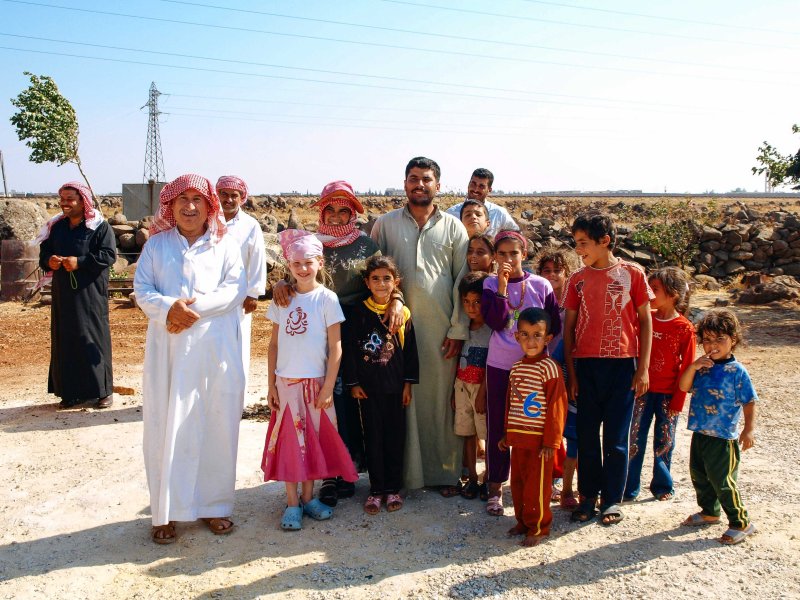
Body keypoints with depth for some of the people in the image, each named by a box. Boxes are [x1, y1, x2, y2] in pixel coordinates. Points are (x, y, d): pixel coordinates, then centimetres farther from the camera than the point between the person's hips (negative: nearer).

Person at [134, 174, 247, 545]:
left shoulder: (225, 245, 9)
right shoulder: (156, 244, 12)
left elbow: (235, 288, -3)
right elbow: (142, 289, 3)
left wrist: (198, 306, -17)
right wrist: (170, 307, -18)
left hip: (215, 349, 0)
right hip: (168, 348, 1)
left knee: (216, 426, 3)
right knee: (166, 427, 2)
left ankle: (212, 504, 17)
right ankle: (165, 511, 12)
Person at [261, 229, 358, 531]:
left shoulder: (327, 298, -6)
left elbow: (335, 348, -7)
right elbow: (274, 344, 6)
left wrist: (328, 387, -9)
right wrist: (271, 384, 2)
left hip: (316, 381, -1)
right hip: (286, 381, 2)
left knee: (314, 438, 8)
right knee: (289, 439, 5)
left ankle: (308, 496, 23)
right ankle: (292, 502, 15)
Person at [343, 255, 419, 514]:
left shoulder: (403, 314, 1)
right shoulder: (358, 313, -3)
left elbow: (410, 350, 4)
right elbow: (350, 349, -1)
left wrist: (408, 383, 2)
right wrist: (353, 383, -3)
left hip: (395, 386, 1)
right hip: (368, 388, -1)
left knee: (395, 437, 8)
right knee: (373, 437, 6)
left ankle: (393, 488, 20)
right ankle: (376, 489, 17)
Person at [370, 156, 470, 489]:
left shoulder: (453, 227, 7)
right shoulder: (385, 224, 7)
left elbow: (463, 281, 5)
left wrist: (458, 329, -1)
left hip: (440, 330, 0)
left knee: (440, 398, 5)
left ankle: (444, 471, 19)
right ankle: (403, 471, 15)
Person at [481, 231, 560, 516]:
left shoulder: (540, 285, 0)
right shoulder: (491, 284, 1)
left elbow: (554, 324, 3)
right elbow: (495, 321, -13)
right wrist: (502, 286, -15)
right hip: (500, 365, 0)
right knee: (497, 425, 7)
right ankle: (496, 487, 18)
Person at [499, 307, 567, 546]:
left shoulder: (549, 368, -14)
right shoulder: (516, 368, 9)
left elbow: (557, 407, -15)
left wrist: (551, 441, -16)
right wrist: (507, 435, 17)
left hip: (540, 440, -7)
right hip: (518, 438, 7)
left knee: (537, 485, 1)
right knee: (518, 482, 15)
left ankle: (538, 527, 16)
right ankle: (523, 521, 31)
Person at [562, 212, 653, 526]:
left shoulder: (632, 273, -2)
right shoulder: (577, 279, 5)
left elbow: (645, 322, 1)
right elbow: (569, 327, 7)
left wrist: (643, 368, -4)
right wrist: (571, 372, 3)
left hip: (622, 365, -2)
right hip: (586, 365, 3)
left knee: (616, 437, 5)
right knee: (587, 435, 8)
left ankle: (612, 499, 18)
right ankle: (588, 496, 22)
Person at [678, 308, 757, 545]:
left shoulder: (737, 371, -11)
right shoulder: (703, 367, 5)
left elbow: (749, 403, -8)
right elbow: (684, 387, -2)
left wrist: (749, 429, -14)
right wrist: (693, 367, -16)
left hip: (723, 438, -7)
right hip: (699, 434, 7)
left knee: (722, 481, -3)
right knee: (699, 476, 19)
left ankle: (741, 523, 13)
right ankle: (709, 512, 39)